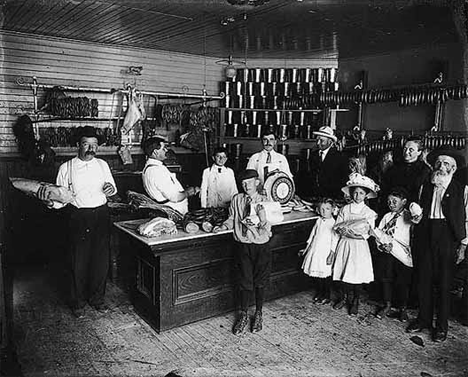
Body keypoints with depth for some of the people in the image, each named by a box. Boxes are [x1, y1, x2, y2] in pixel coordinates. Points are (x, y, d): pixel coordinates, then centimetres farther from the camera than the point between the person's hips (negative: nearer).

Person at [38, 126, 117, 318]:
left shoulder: (102, 165, 7)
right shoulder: (66, 168, -1)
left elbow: (112, 188, 18)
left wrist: (111, 189, -5)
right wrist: (51, 202, -22)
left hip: (101, 215, 3)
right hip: (78, 217, -2)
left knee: (101, 259, 8)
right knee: (79, 261, 4)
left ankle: (97, 298, 27)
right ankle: (78, 302, 22)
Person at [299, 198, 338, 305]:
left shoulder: (333, 223, -11)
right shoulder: (319, 221, 6)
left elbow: (334, 241, -12)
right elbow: (312, 236, 15)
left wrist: (331, 255, -15)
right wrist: (306, 249, 18)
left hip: (326, 252, -5)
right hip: (315, 251, 5)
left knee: (326, 275, 4)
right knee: (318, 274, 13)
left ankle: (326, 296, 19)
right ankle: (319, 293, 29)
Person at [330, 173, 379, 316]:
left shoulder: (369, 213, -2)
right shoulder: (345, 209, 5)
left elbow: (367, 234, -8)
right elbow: (337, 227, 2)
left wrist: (347, 229, -16)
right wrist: (349, 232, -15)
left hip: (359, 246, -2)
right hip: (344, 244, 2)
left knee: (357, 273, 0)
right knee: (343, 271, 6)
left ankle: (355, 302, 17)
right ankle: (343, 297, 25)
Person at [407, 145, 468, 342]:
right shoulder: (425, 187, 12)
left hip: (448, 238, -3)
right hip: (425, 236, 3)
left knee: (444, 282, 4)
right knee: (424, 279, 8)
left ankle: (442, 325, 18)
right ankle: (423, 318, 24)